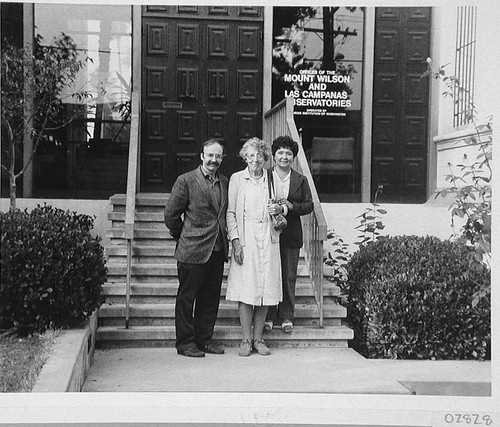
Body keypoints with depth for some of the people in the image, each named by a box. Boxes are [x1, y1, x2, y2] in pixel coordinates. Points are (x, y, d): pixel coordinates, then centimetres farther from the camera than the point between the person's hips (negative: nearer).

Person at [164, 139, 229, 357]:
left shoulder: (225, 182, 11)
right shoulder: (186, 181, -6)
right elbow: (171, 214, -4)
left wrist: (226, 242, 12)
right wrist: (182, 237, 3)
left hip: (218, 250, 6)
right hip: (192, 251, -6)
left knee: (211, 297, 11)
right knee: (186, 297, 3)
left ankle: (204, 339, 23)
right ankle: (185, 343, 12)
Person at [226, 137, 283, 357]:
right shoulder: (236, 179, 4)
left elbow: (279, 209, 21)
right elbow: (230, 213, 2)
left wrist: (279, 210, -4)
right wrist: (235, 242, -8)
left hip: (268, 239, 2)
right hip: (245, 240, -2)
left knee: (266, 289, 2)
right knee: (246, 290, -4)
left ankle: (258, 338, 12)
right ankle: (246, 339, 6)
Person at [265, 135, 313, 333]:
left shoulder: (301, 180, 9)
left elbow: (309, 205, 5)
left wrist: (290, 206, -11)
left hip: (291, 236, 1)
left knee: (289, 278, 5)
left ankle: (287, 317, 15)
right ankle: (268, 317, 13)